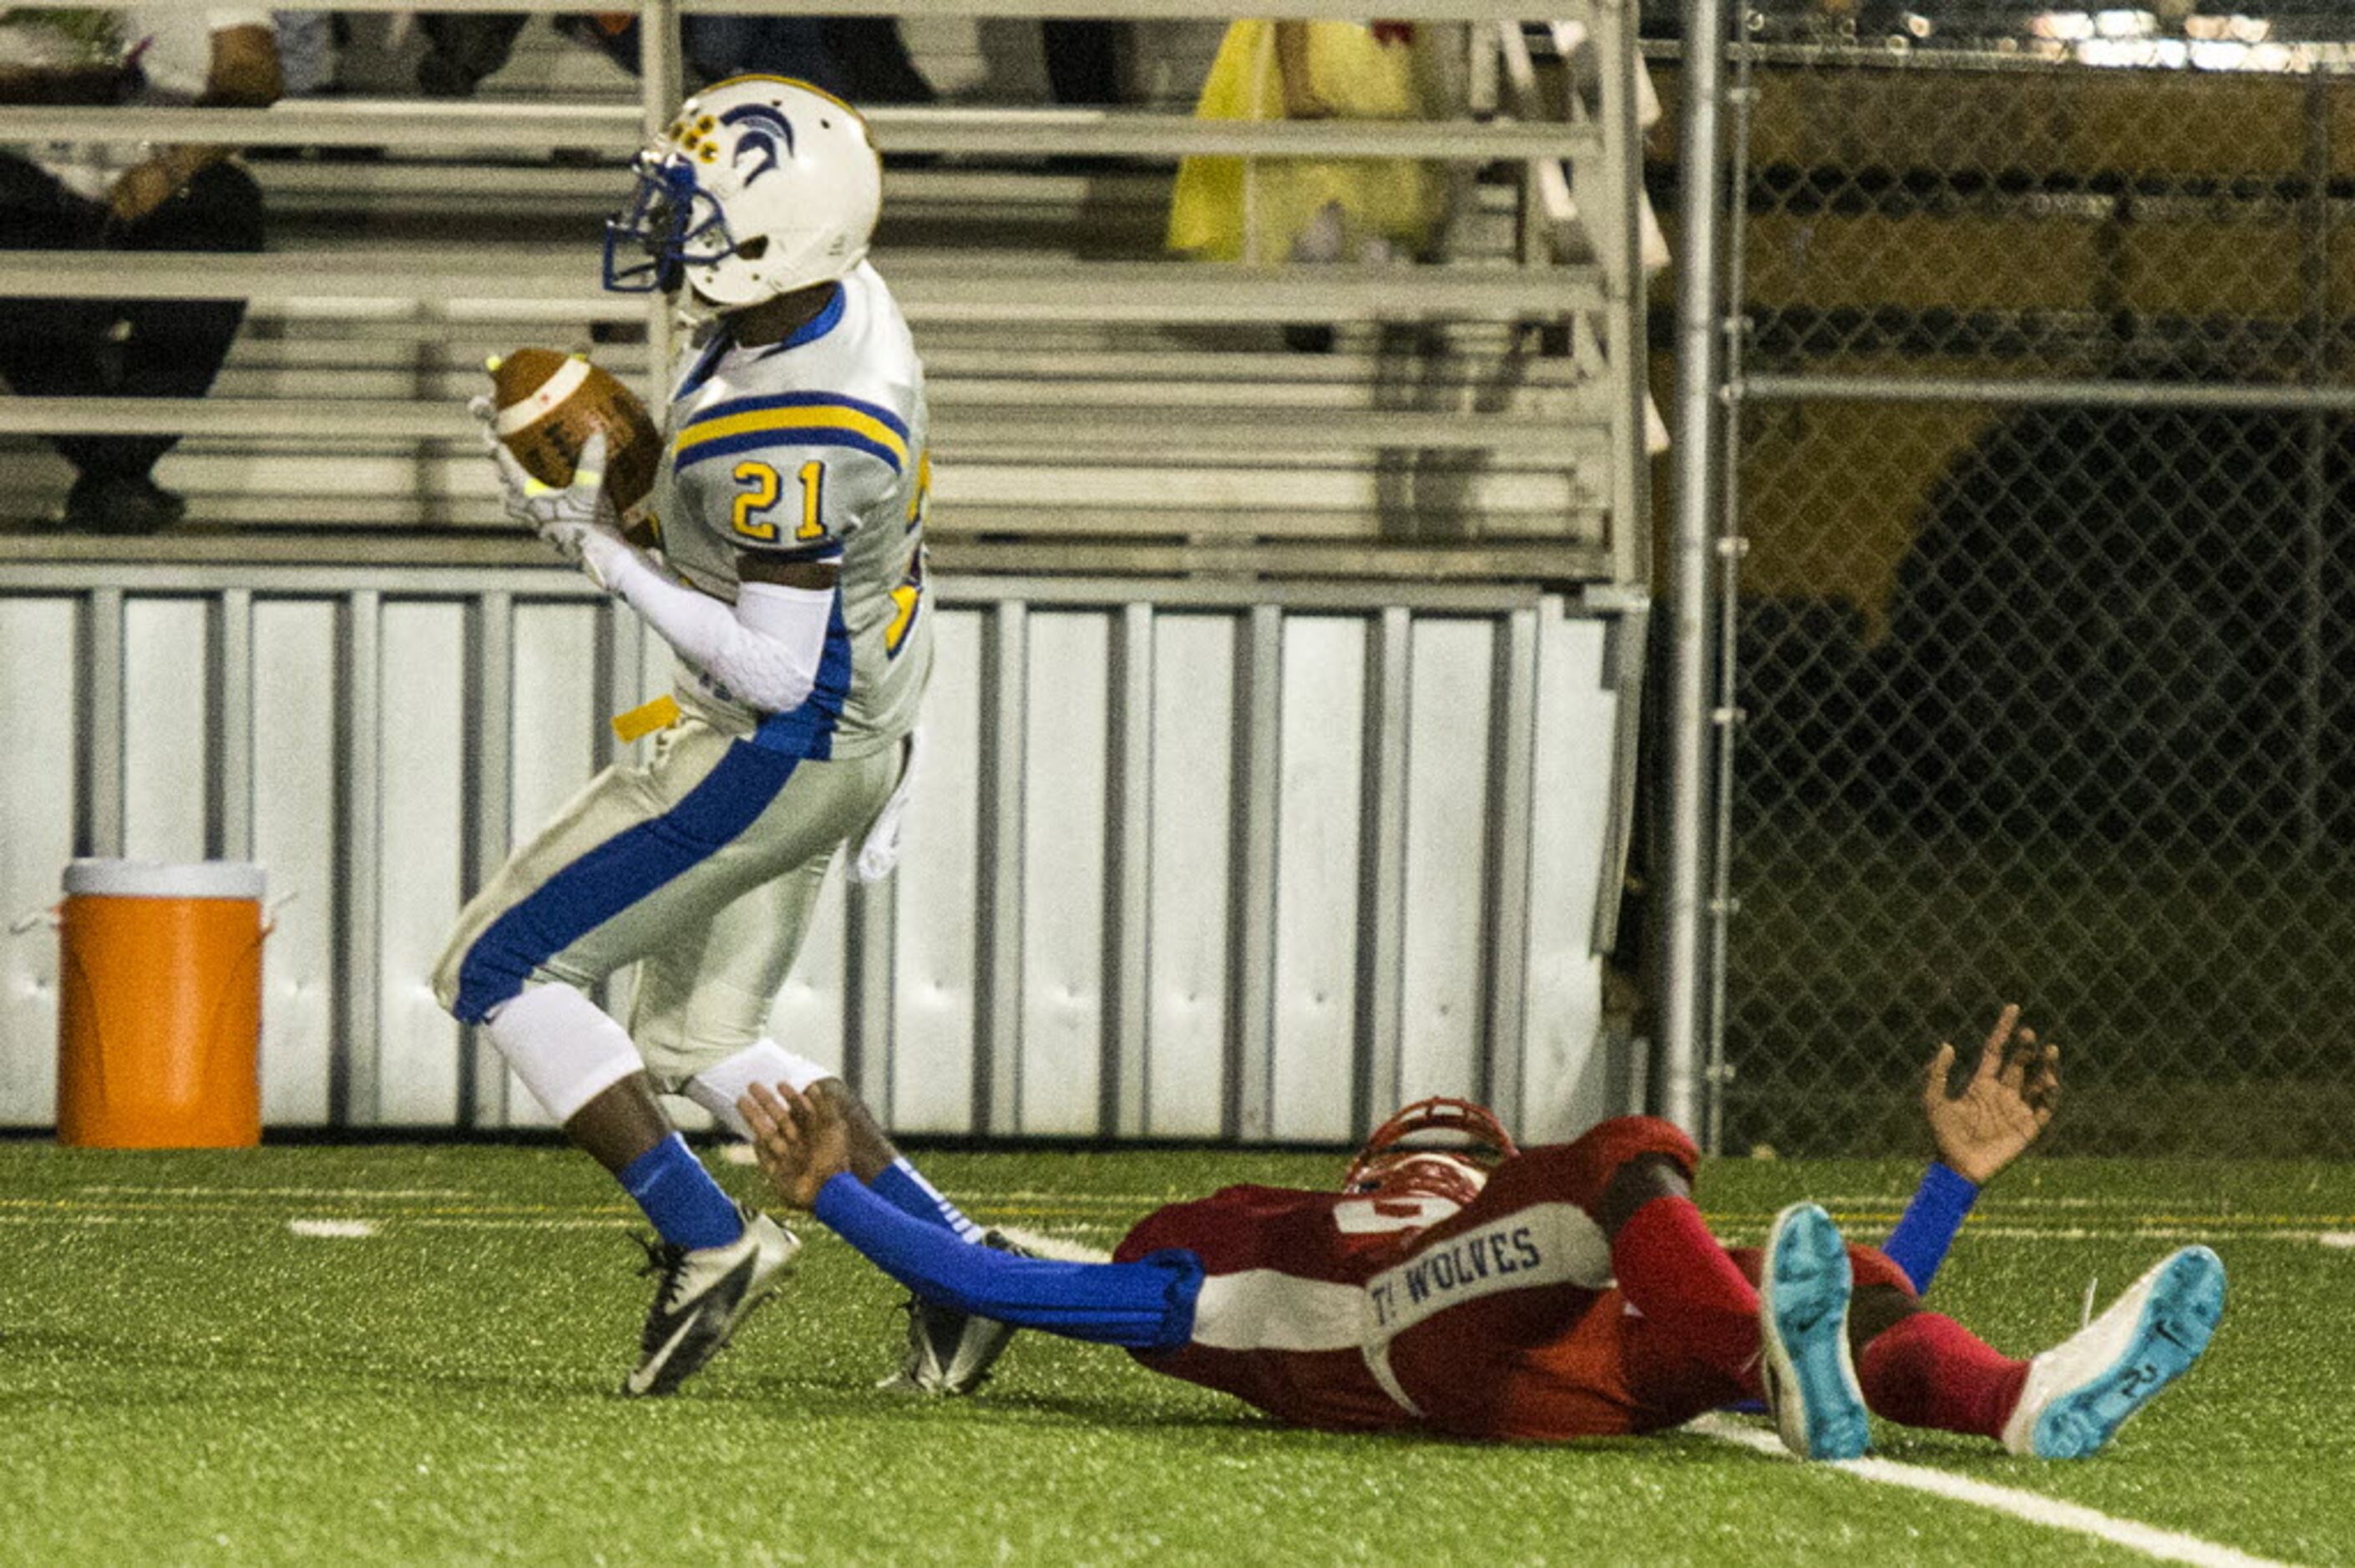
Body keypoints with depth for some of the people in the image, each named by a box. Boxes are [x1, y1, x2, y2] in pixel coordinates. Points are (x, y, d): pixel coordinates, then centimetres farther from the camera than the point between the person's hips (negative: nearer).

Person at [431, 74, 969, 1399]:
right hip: (852, 740, 10)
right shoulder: (827, 300, -2)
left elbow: (775, 669, -27)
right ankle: (955, 1256, 18)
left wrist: (607, 553, -22)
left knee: (502, 971, -2)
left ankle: (708, 1240, -3)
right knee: (702, 1044, 21)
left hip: (776, 756, -10)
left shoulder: (791, 434, -32)